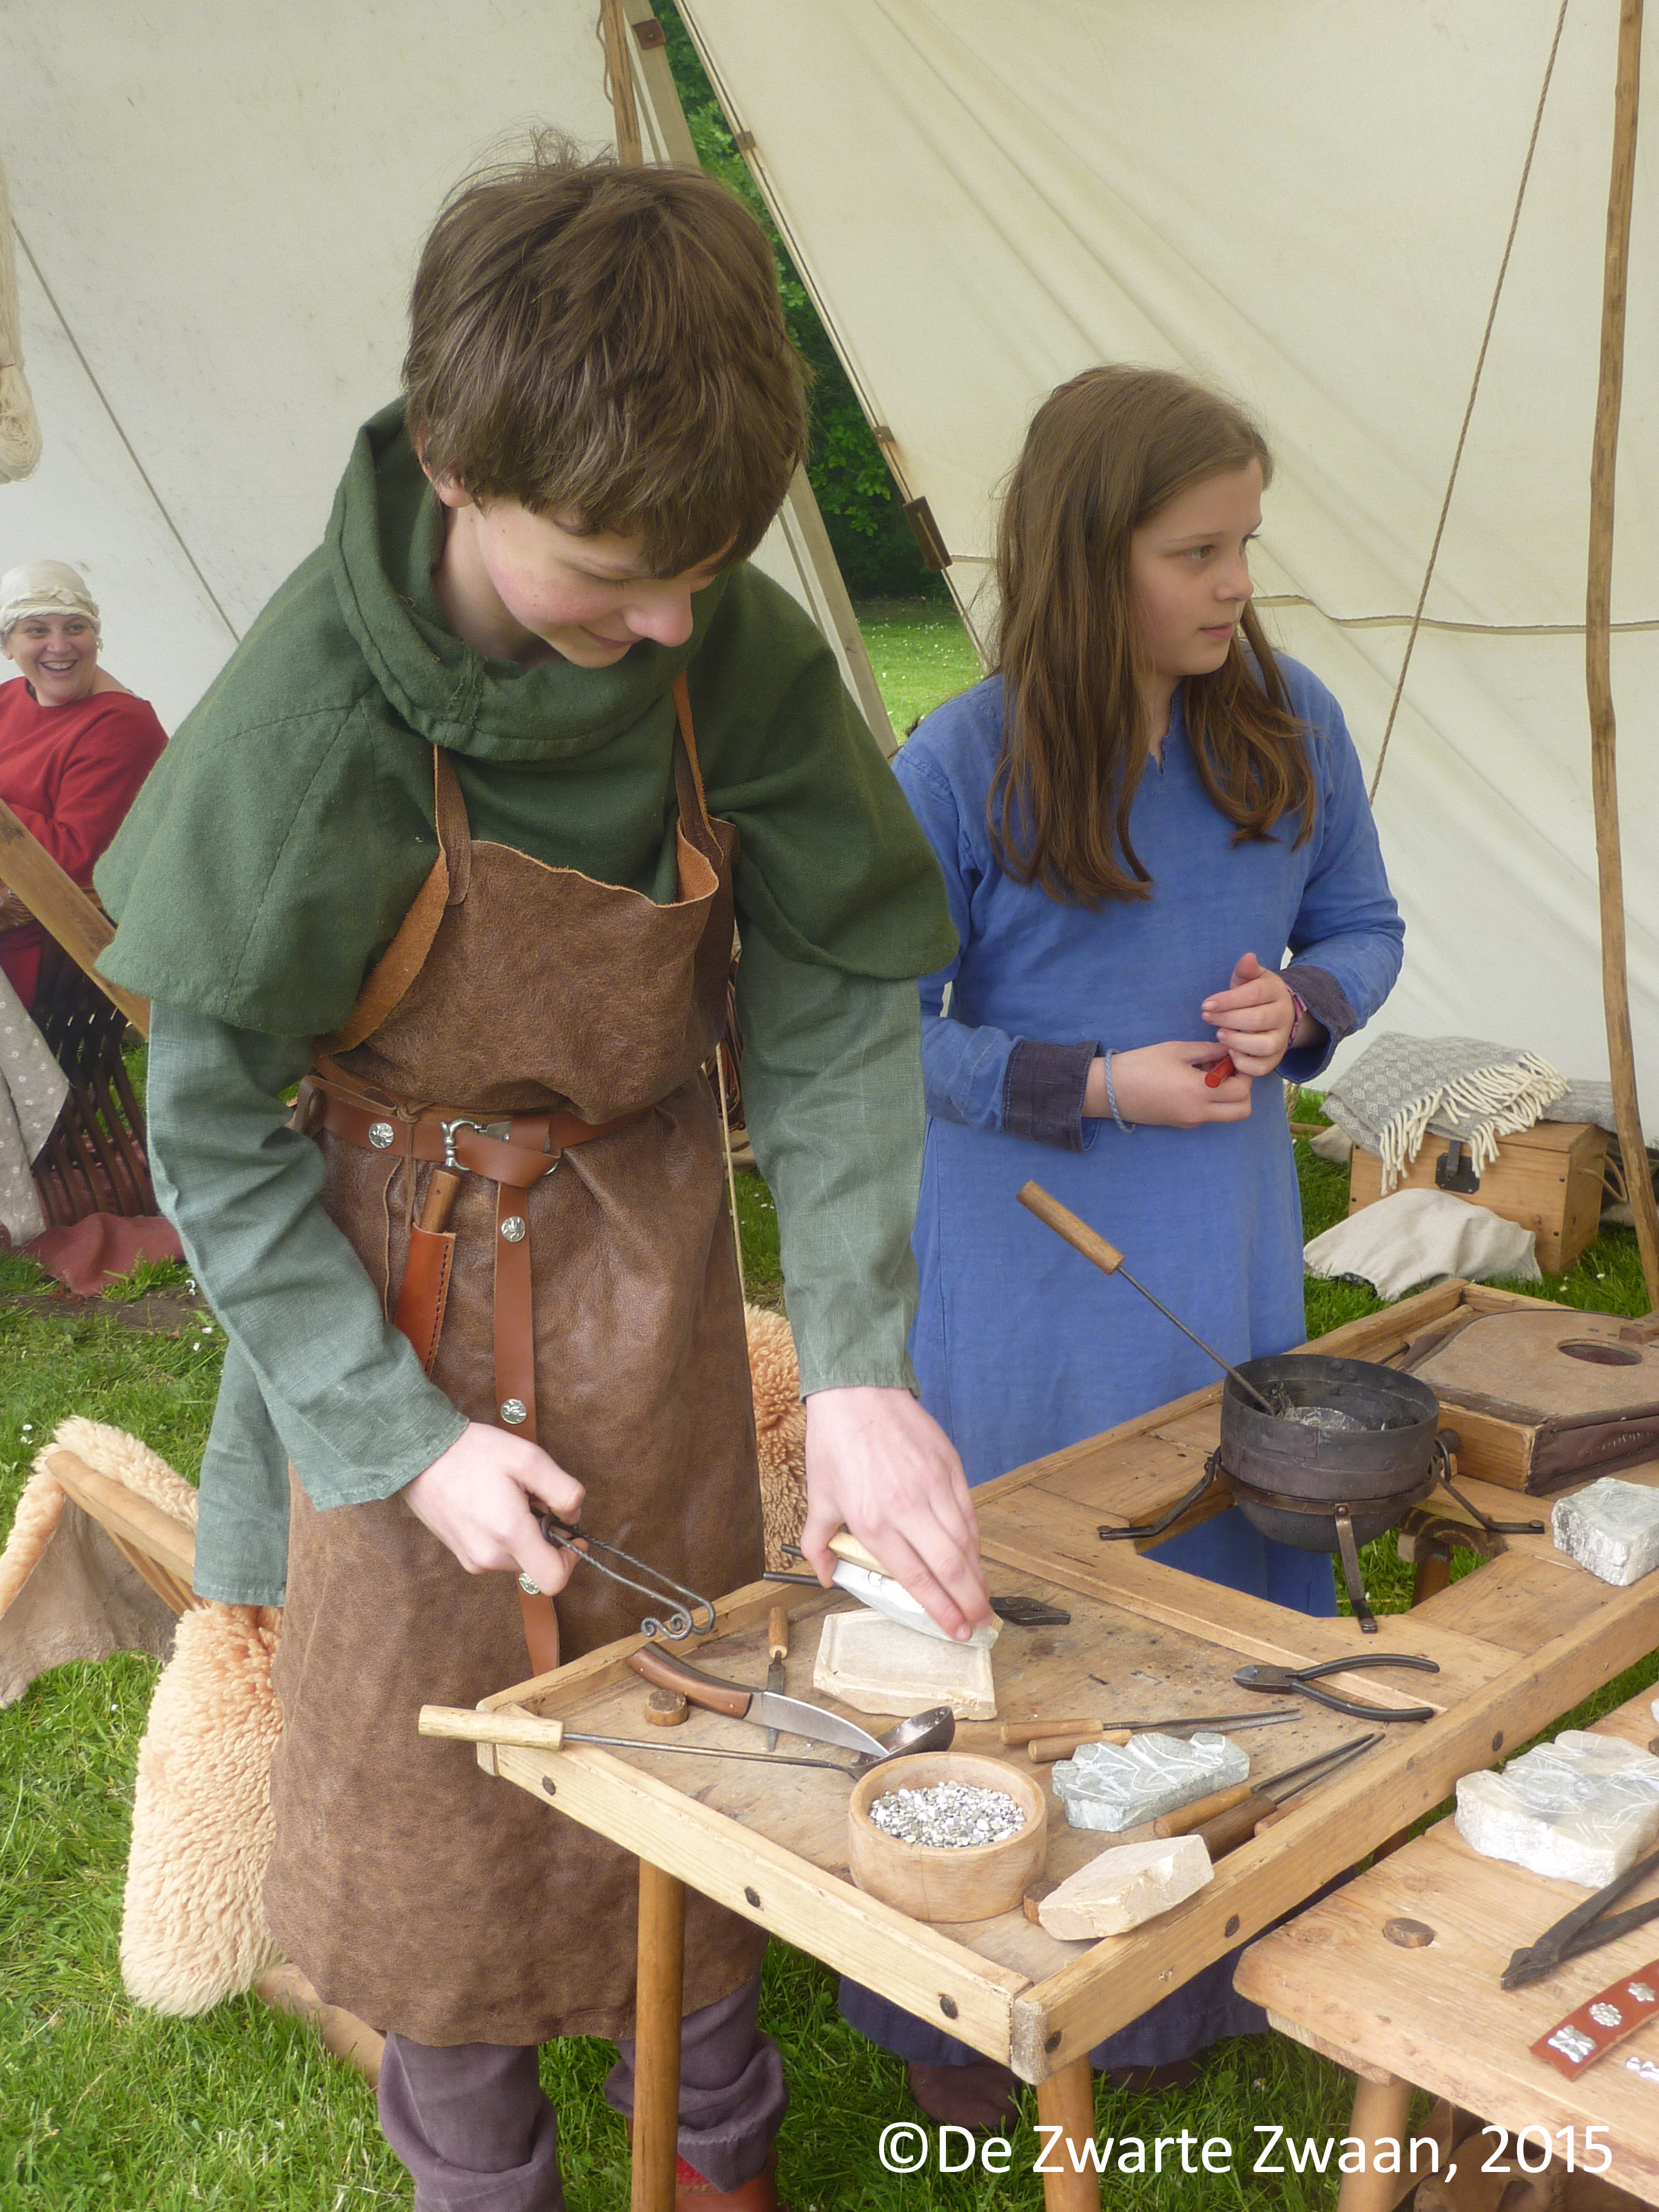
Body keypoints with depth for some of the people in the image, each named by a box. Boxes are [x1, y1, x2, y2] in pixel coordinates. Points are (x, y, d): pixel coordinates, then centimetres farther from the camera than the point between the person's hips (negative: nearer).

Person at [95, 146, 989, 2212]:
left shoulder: (739, 654, -16)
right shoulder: (307, 717, -24)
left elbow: (837, 1015, -10)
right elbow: (209, 1127, -15)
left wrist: (860, 1366, -19)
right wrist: (401, 1433, -16)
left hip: (647, 1264, 3)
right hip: (398, 1284, -2)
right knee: (430, 1735, 10)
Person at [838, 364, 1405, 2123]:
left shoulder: (1290, 724, -2)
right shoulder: (961, 765, -14)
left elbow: (1365, 926, 9)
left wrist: (1301, 1008, -13)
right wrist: (1093, 1085, -20)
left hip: (1226, 1254, 4)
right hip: (1022, 1270, -4)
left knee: (1225, 1585, 14)